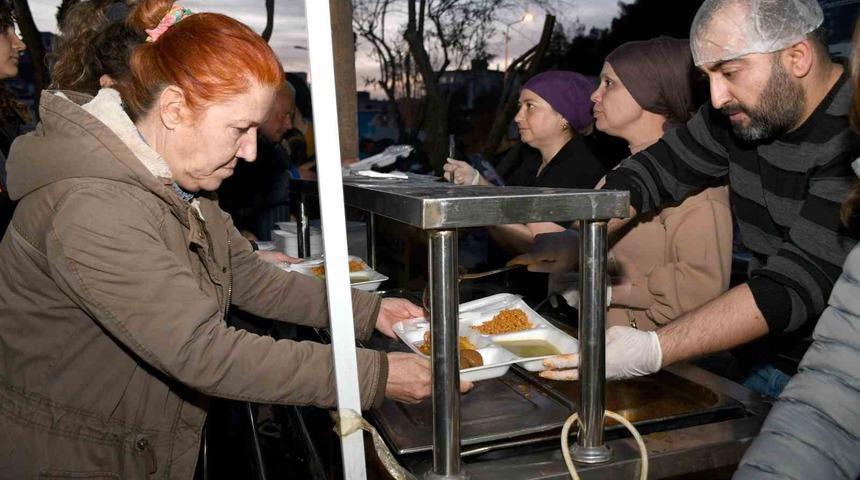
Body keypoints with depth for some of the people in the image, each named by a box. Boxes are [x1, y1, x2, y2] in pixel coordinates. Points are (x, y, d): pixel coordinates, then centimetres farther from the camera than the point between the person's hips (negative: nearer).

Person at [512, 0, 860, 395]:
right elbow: (655, 170, 5)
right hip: (773, 363, 6)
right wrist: (576, 238, -12)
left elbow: (795, 285, -30)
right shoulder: (744, 111, -2)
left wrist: (654, 351, -37)